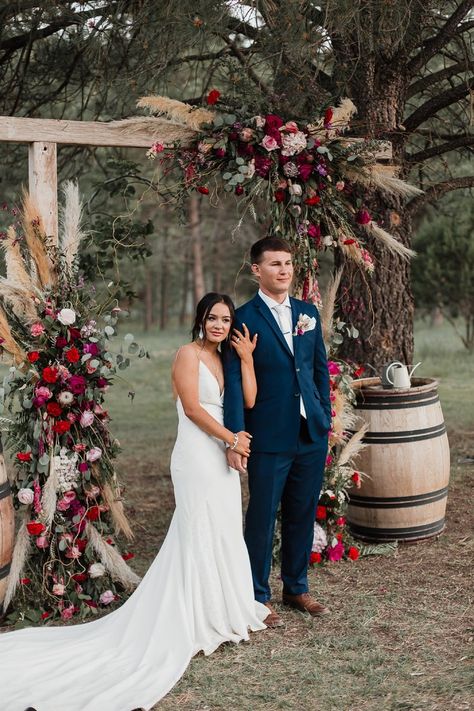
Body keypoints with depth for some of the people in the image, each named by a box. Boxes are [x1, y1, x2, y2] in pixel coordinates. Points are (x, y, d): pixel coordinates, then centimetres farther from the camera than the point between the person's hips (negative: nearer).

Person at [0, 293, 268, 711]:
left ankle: (227, 609, 23)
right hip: (198, 457, -8)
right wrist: (231, 439, -11)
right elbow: (192, 407, -14)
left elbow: (250, 400, 7)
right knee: (201, 535, -2)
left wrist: (246, 357, -1)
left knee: (224, 534, 12)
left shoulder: (226, 358, 15)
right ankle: (200, 620, 9)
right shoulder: (189, 354, -7)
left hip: (223, 458, 8)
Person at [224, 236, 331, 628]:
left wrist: (326, 417, 11)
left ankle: (297, 588, 31)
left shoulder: (309, 312, 9)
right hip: (269, 438, -5)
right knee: (263, 518, 5)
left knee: (302, 515, 16)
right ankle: (259, 597, 20)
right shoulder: (244, 318, -8)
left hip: (312, 434, 5)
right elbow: (234, 381, -12)